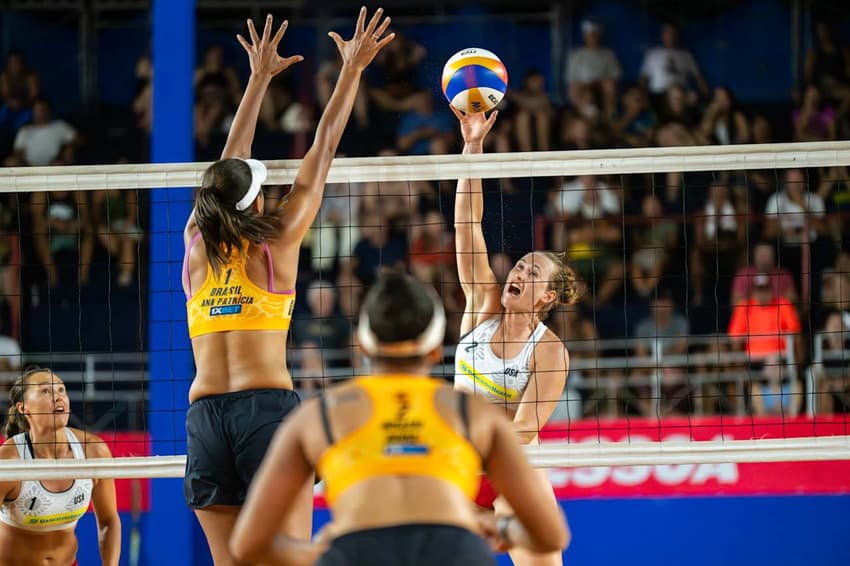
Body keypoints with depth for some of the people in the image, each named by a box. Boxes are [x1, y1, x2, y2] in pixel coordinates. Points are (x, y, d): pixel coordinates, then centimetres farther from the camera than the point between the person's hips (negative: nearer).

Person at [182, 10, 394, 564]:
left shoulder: (197, 244, 11)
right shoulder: (276, 242, 3)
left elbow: (230, 162, 25)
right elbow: (322, 151, 10)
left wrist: (260, 78, 35)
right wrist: (352, 70, 19)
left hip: (204, 415, 4)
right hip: (268, 407, -4)